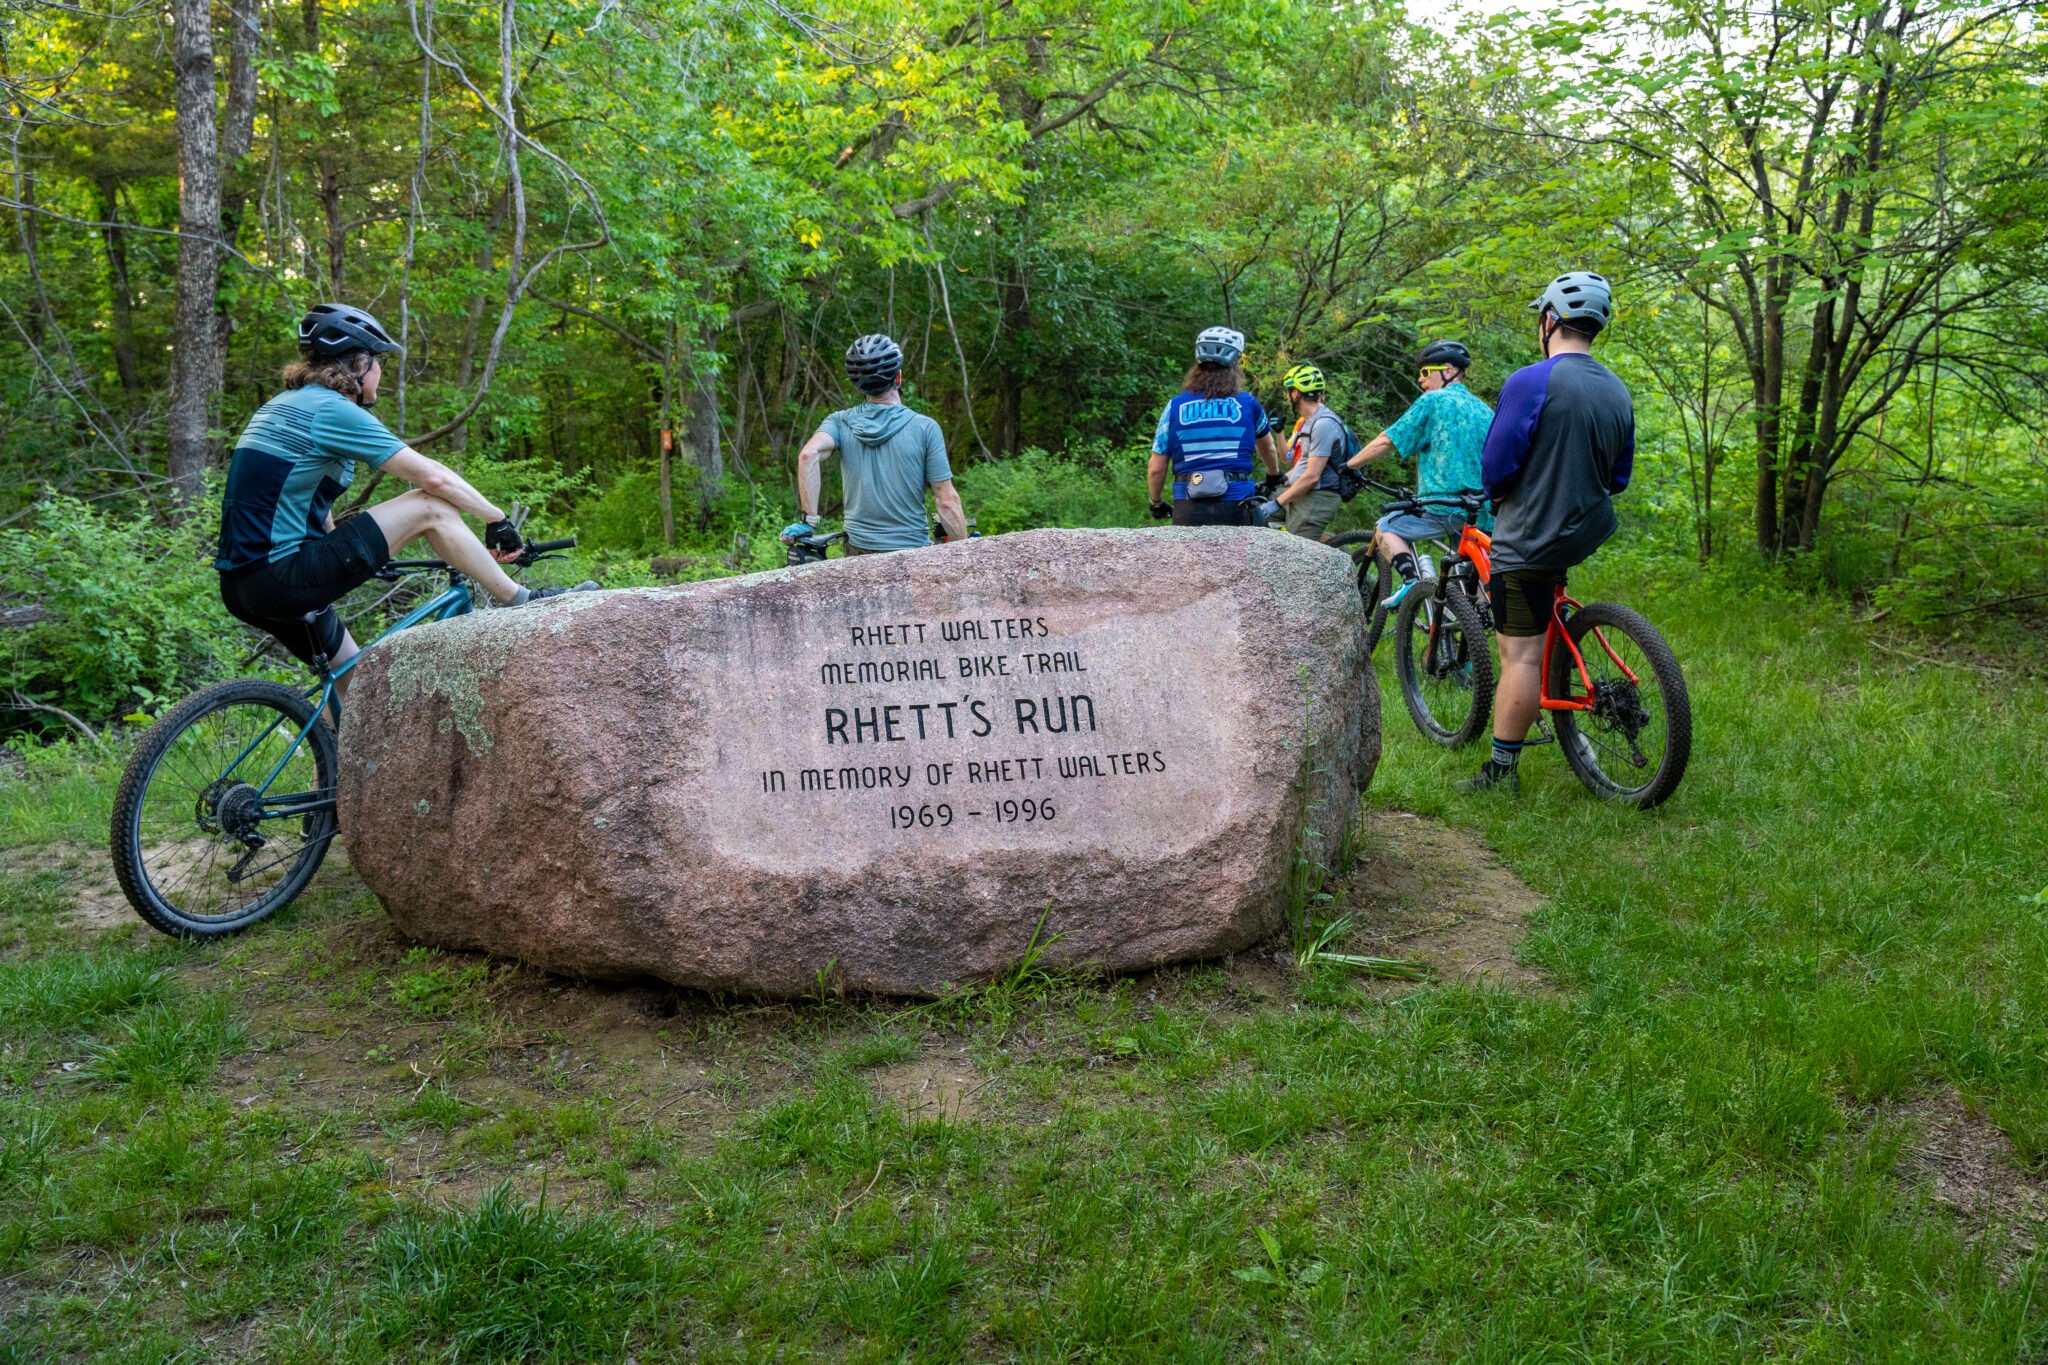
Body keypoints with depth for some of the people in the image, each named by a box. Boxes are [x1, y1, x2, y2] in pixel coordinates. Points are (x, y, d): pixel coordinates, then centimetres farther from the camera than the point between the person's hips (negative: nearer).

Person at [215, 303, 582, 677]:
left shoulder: (285, 405, 19)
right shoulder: (332, 410, -11)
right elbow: (434, 477, -12)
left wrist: (352, 555, 37)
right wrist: (499, 519, -2)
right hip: (281, 577, -10)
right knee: (430, 508, -10)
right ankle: (522, 602, -1)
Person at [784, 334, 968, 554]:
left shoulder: (840, 422, 0)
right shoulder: (925, 427, -6)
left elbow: (809, 455, -20)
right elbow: (947, 502, -8)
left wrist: (809, 520, -17)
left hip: (859, 550, 3)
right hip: (913, 550, -3)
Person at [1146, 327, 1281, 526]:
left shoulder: (1175, 405, 3)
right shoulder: (1248, 404, 4)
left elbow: (1156, 468, 3)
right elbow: (1268, 449, 24)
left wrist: (1156, 503, 20)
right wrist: (1274, 477, 45)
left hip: (1189, 509, 0)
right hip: (1234, 507, 0)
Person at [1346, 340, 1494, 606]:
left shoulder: (1433, 401, -2)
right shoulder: (1483, 408, 18)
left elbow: (1387, 441, -4)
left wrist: (1350, 465, 7)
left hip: (1445, 509, -7)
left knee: (1387, 527, 10)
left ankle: (1412, 582, -10)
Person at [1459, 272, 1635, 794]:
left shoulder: (1530, 383, -18)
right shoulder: (1618, 391, 5)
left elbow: (1496, 467, -15)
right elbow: (1618, 477, 13)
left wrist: (1498, 494, 6)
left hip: (1530, 540, -7)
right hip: (1588, 533, 7)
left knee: (1521, 656, -4)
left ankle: (1501, 771, 1)